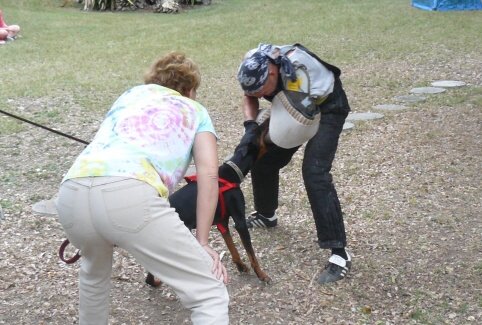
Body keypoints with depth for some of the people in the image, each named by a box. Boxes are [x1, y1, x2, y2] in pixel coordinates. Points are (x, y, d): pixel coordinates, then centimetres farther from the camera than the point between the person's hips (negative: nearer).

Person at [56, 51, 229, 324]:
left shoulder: (132, 93, 38)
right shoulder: (196, 110, 28)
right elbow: (209, 174, 11)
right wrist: (202, 242, 12)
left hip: (72, 192, 6)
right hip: (130, 194, -5)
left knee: (95, 272, 38)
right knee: (210, 294, 3)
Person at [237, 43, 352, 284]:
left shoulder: (297, 71, -38)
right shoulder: (252, 64, -18)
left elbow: (305, 115, -29)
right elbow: (249, 96, 0)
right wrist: (250, 124, -17)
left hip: (326, 108, -7)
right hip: (299, 106, 7)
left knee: (314, 173, -23)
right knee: (262, 158, 9)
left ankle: (339, 253, -20)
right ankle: (266, 215, 37)